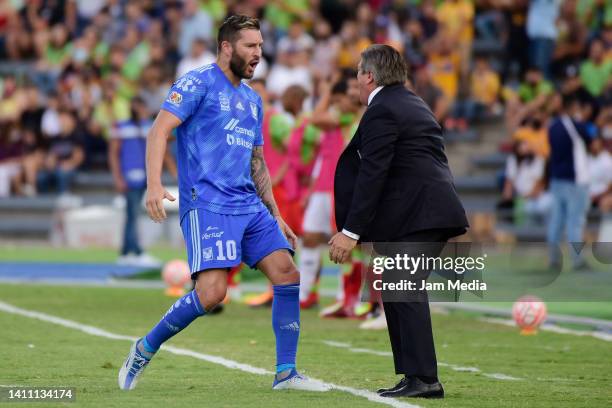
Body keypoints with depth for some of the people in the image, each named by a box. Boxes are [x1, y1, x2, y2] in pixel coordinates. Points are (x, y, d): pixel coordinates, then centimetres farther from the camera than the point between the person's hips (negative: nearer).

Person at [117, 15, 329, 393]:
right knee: (211, 291, -20)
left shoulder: (252, 100, 21)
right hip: (207, 203, -8)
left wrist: (275, 216, 23)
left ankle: (286, 373, 0)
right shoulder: (199, 83, -2)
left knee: (288, 274, -5)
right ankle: (145, 349, 1)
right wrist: (155, 184, -25)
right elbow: (160, 129, -12)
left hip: (250, 206, 8)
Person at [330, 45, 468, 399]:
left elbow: (372, 174, -15)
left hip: (413, 213, -10)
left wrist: (350, 231, -15)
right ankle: (419, 376, 11)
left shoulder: (381, 111, -8)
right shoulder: (414, 105, 23)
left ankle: (422, 379, -15)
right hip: (435, 210, 10)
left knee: (404, 293, -10)